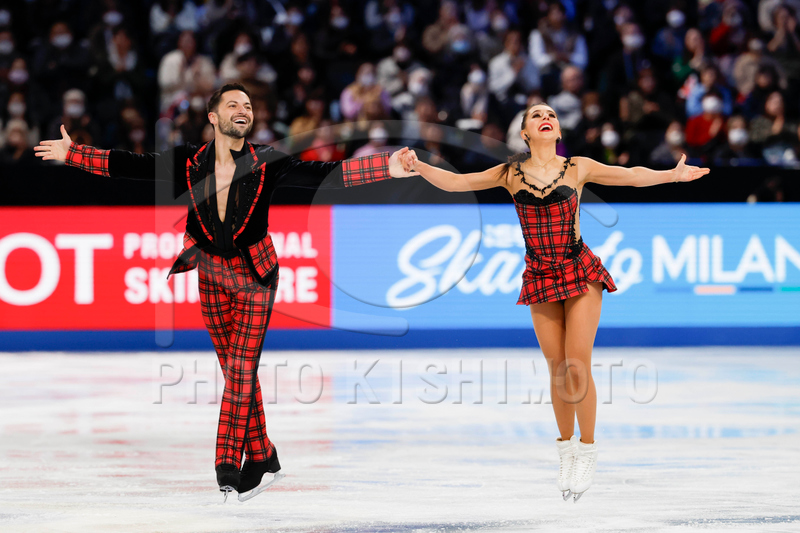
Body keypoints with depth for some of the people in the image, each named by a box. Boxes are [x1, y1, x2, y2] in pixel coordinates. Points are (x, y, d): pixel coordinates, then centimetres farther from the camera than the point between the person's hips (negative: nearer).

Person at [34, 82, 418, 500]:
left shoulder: (266, 163, -9)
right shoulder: (189, 162, -4)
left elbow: (324, 175, -17)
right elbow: (131, 165, -2)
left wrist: (387, 167, -27)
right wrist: (71, 153, -5)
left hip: (253, 275, -3)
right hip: (211, 273, 3)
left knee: (241, 367, -10)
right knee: (237, 370, 9)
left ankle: (228, 464, -10)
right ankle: (261, 456, 20)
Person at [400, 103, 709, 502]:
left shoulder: (578, 168, 1)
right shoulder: (510, 174, 4)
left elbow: (632, 176, 2)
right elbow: (455, 182, 2)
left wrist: (672, 175, -12)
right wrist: (419, 167, -13)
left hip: (581, 273, -2)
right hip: (540, 278, 2)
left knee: (578, 366, -8)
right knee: (556, 368, 4)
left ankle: (587, 452, 4)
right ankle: (566, 450, 19)